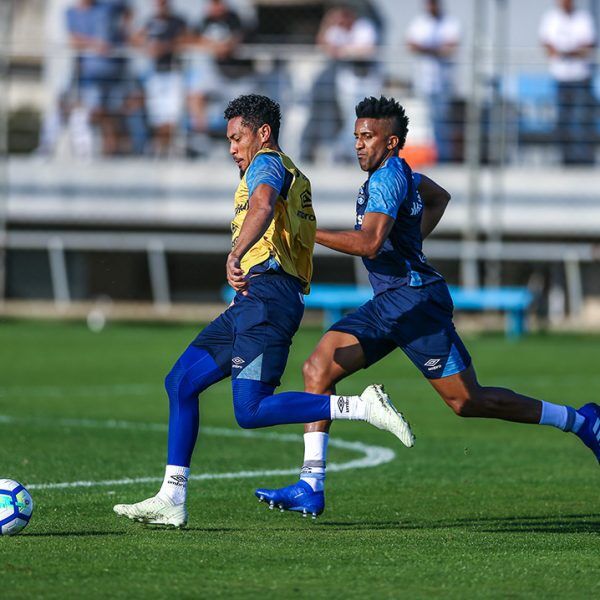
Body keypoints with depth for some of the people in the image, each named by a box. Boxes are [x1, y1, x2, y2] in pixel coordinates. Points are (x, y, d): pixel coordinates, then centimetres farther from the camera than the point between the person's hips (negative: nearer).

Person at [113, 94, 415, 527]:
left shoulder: (267, 164, -4)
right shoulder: (296, 178, 28)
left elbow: (263, 206, -26)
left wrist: (236, 256, -41)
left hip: (266, 294, -10)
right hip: (253, 302, 10)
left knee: (251, 410, -18)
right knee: (181, 381, 8)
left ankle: (361, 407, -19)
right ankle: (172, 500, 6)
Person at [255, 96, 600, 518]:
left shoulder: (386, 179, -14)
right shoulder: (400, 174, 16)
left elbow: (369, 243, -26)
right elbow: (439, 197, 37)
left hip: (414, 298, -10)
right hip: (389, 304, 10)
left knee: (467, 401, -5)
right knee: (318, 369, -3)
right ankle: (311, 487, -7)